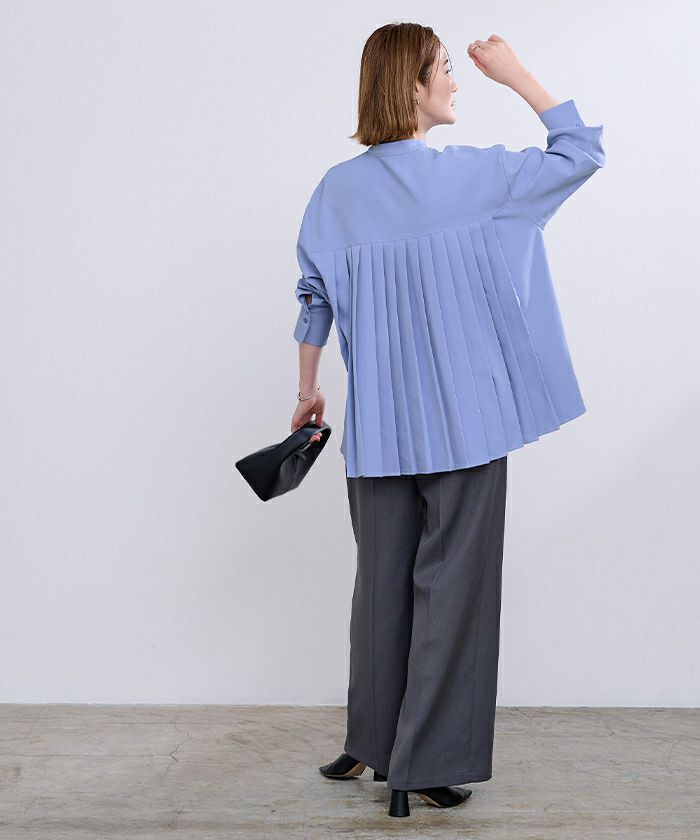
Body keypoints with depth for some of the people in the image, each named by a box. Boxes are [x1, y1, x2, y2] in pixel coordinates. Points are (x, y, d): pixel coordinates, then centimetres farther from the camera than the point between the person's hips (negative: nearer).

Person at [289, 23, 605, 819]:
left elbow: (314, 296, 6)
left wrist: (308, 389, 17)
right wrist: (513, 73, 6)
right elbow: (581, 148, 0)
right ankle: (425, 766, 8)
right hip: (464, 419, -4)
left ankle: (372, 745, 26)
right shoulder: (469, 176, -9)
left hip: (377, 424, 4)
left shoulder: (338, 188, 2)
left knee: (382, 581, 15)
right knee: (452, 585, 3)